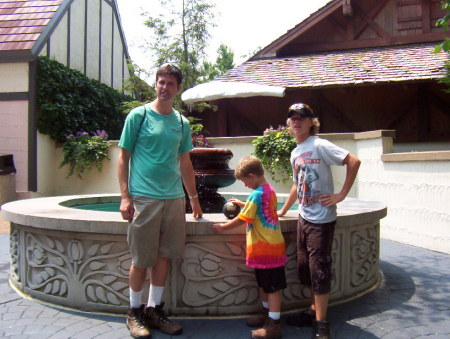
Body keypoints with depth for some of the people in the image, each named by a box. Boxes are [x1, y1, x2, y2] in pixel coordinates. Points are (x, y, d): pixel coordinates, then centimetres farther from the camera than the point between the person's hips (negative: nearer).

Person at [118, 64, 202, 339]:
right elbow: (123, 157, -1)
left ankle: (154, 310, 23)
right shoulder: (139, 115, 0)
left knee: (164, 256, 9)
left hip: (174, 198, 5)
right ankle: (135, 312, 20)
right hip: (144, 198, -4)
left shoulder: (182, 123, 13)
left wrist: (194, 198, 19)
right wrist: (125, 197, -9)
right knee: (141, 259, 3)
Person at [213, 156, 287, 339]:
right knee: (264, 284, 21)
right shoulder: (270, 190, 9)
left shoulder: (256, 195, -19)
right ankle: (267, 314, 34)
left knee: (272, 287, -2)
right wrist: (244, 204, 22)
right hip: (272, 245, 9)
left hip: (265, 248, -9)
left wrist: (222, 227, -3)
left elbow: (241, 219, -15)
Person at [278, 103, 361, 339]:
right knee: (305, 268, 14)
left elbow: (354, 162, -20)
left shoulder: (319, 145, -12)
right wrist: (283, 210, 23)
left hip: (321, 218, -8)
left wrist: (341, 195, -19)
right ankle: (314, 311, 30)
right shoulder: (295, 153, 12)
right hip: (303, 217, 8)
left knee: (319, 269, -2)